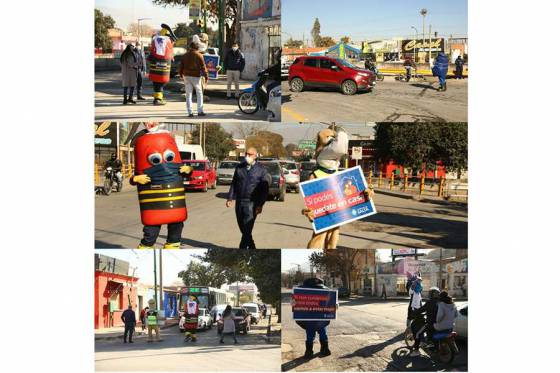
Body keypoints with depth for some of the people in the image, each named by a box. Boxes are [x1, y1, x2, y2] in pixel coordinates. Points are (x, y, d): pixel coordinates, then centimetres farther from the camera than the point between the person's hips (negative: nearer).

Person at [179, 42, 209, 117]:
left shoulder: (185, 55, 6)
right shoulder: (199, 55, -5)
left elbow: (181, 66, 12)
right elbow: (203, 67, -7)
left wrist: (181, 74, 26)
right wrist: (206, 76, -1)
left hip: (186, 76, 3)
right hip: (196, 77, -3)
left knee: (188, 94, 7)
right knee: (199, 93, 7)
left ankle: (190, 112, 3)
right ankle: (200, 111, 1)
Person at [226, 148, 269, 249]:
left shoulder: (261, 170, -1)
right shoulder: (239, 167, 10)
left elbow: (265, 189, -3)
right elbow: (234, 183, 14)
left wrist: (260, 205, -10)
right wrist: (230, 198, 4)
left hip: (252, 203, -5)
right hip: (239, 202, 5)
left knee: (247, 230, -12)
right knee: (243, 229, 10)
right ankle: (252, 248, 26)